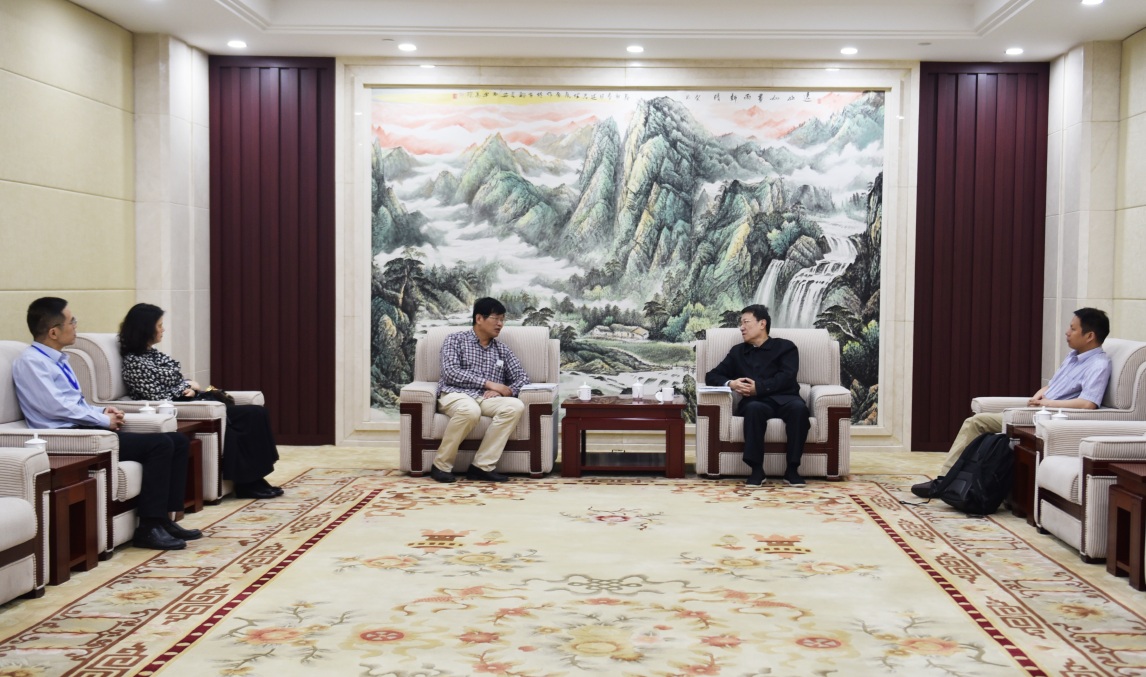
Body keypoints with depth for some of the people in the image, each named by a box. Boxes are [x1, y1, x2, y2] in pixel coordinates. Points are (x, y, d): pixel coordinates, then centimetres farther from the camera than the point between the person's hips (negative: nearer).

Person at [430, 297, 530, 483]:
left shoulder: (502, 349, 20)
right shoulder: (455, 340, 8)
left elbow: (522, 378, 14)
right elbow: (451, 372, -8)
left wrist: (504, 390, -9)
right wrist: (488, 383, -14)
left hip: (487, 398, 4)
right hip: (456, 394, -4)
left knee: (515, 406, -28)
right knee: (471, 410, -41)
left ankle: (482, 466, -28)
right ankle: (441, 465, -22)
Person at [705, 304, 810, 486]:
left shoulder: (785, 347, 16)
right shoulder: (737, 351, 26)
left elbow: (787, 377, -2)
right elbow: (712, 376, 19)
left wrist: (759, 387, -16)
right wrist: (730, 384, -4)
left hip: (784, 398, -1)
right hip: (756, 401, 1)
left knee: (799, 407, -36)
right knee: (754, 409, -37)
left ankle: (792, 469, -28)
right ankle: (756, 470, -32)